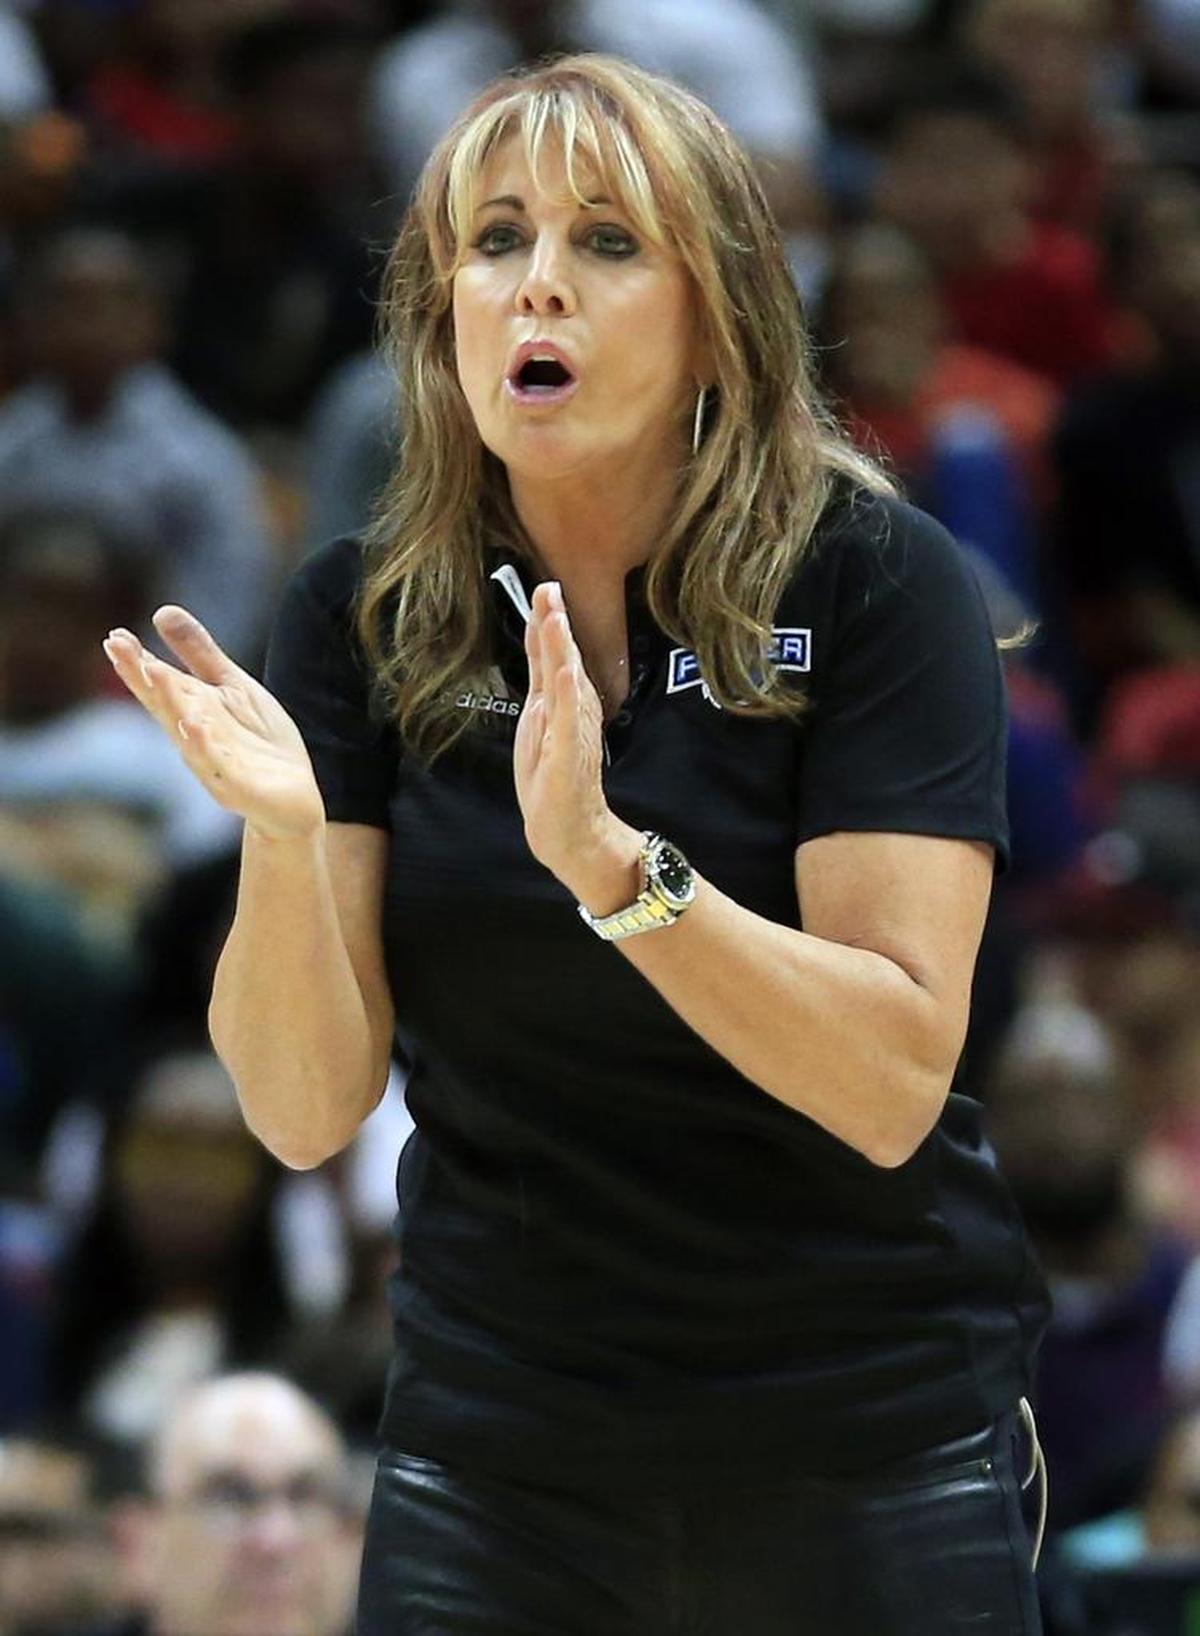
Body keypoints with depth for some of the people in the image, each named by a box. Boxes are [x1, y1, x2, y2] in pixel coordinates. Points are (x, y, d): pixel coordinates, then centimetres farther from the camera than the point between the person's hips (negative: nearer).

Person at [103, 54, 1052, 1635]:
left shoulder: (875, 583, -11)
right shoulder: (361, 613, -3)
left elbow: (891, 1087, -19)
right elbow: (306, 1113, -8)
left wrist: (611, 861, -33)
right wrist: (283, 837, -26)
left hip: (866, 1444, -2)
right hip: (497, 1435, 2)